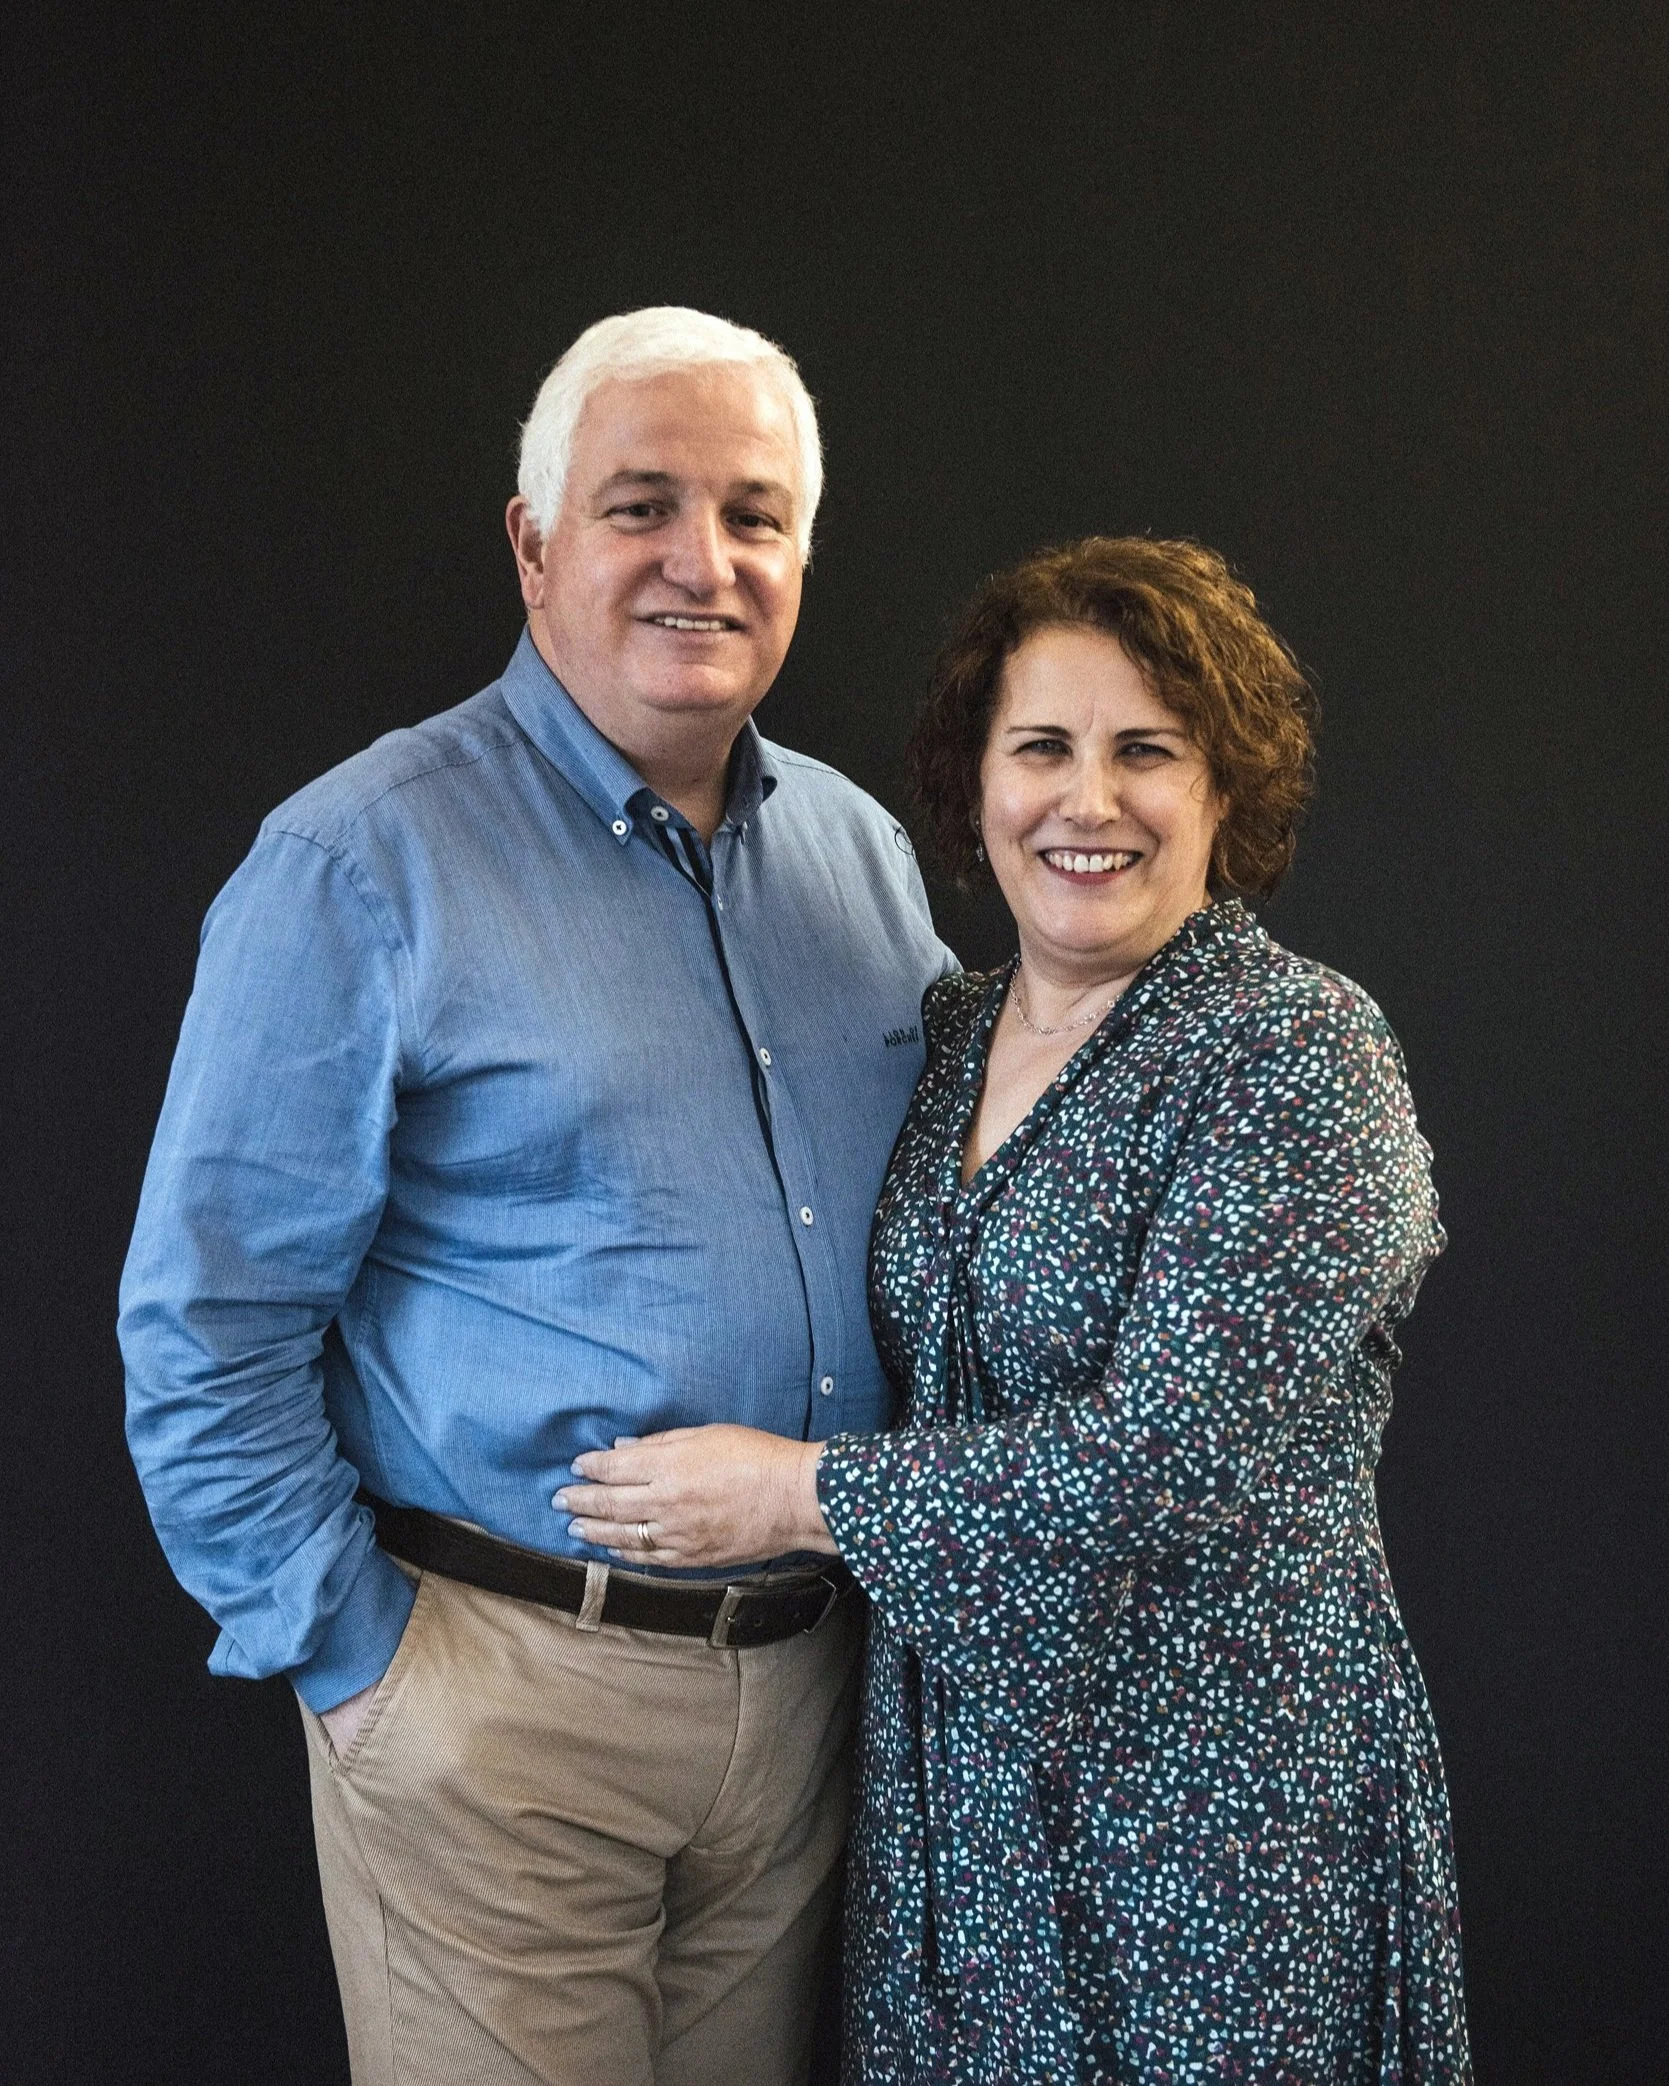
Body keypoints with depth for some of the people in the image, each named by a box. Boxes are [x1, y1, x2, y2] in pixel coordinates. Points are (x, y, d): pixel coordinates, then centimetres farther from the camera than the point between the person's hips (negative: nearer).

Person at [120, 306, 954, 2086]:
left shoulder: (859, 849, 7)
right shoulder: (363, 867, -12)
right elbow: (206, 1334, -12)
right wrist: (358, 1665, -11)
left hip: (803, 1672, 6)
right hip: (506, 1696, -5)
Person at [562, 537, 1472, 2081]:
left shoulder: (1297, 1053, -16)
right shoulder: (949, 1036, 5)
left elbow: (1174, 1451, -23)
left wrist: (805, 1495, -16)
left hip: (1215, 1779, -6)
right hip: (948, 1756, 6)